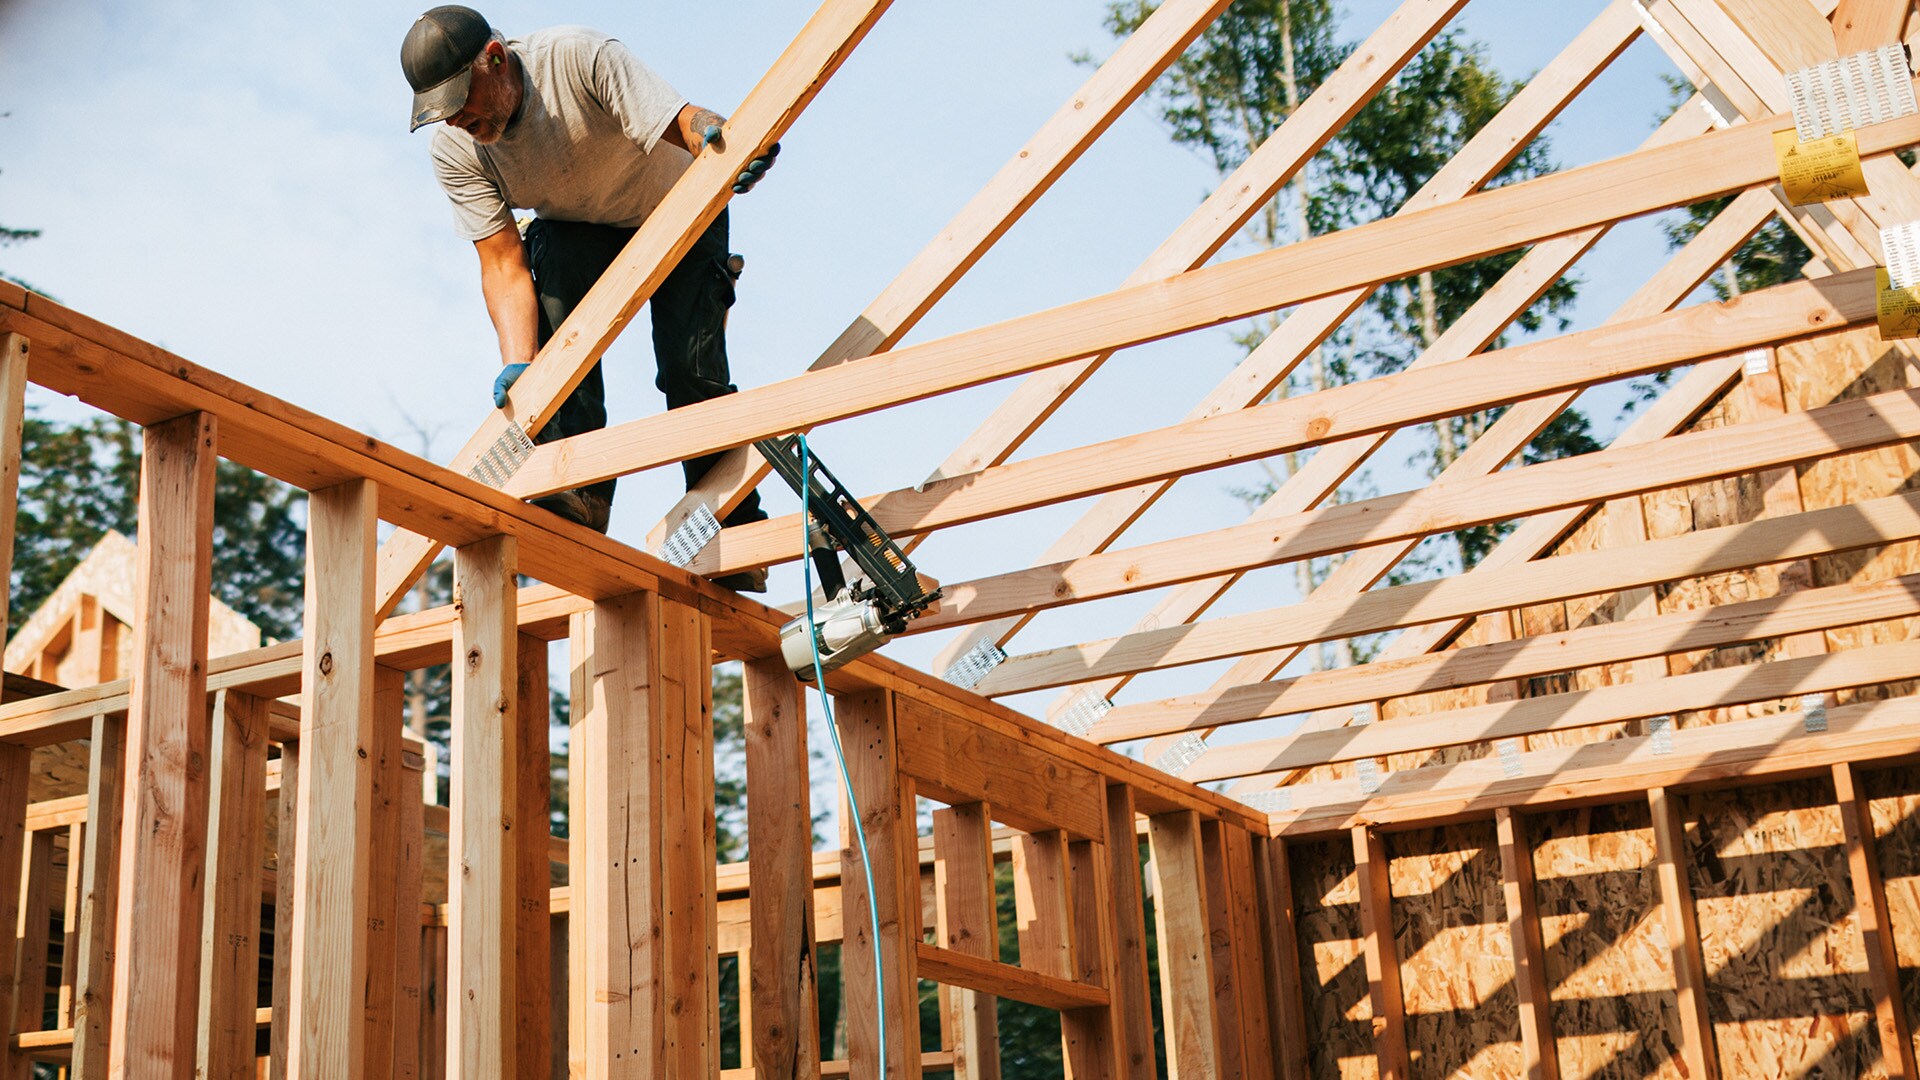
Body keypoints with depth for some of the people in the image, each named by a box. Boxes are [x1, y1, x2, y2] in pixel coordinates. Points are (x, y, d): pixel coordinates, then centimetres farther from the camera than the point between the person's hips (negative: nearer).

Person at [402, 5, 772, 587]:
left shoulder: (579, 57, -33)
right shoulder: (453, 149, -20)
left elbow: (687, 122, -40)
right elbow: (503, 264, -24)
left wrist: (720, 140, -65)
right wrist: (518, 365, -39)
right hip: (576, 229, 3)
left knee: (689, 368, -19)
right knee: (551, 294, -29)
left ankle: (734, 530, -5)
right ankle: (579, 484, -25)